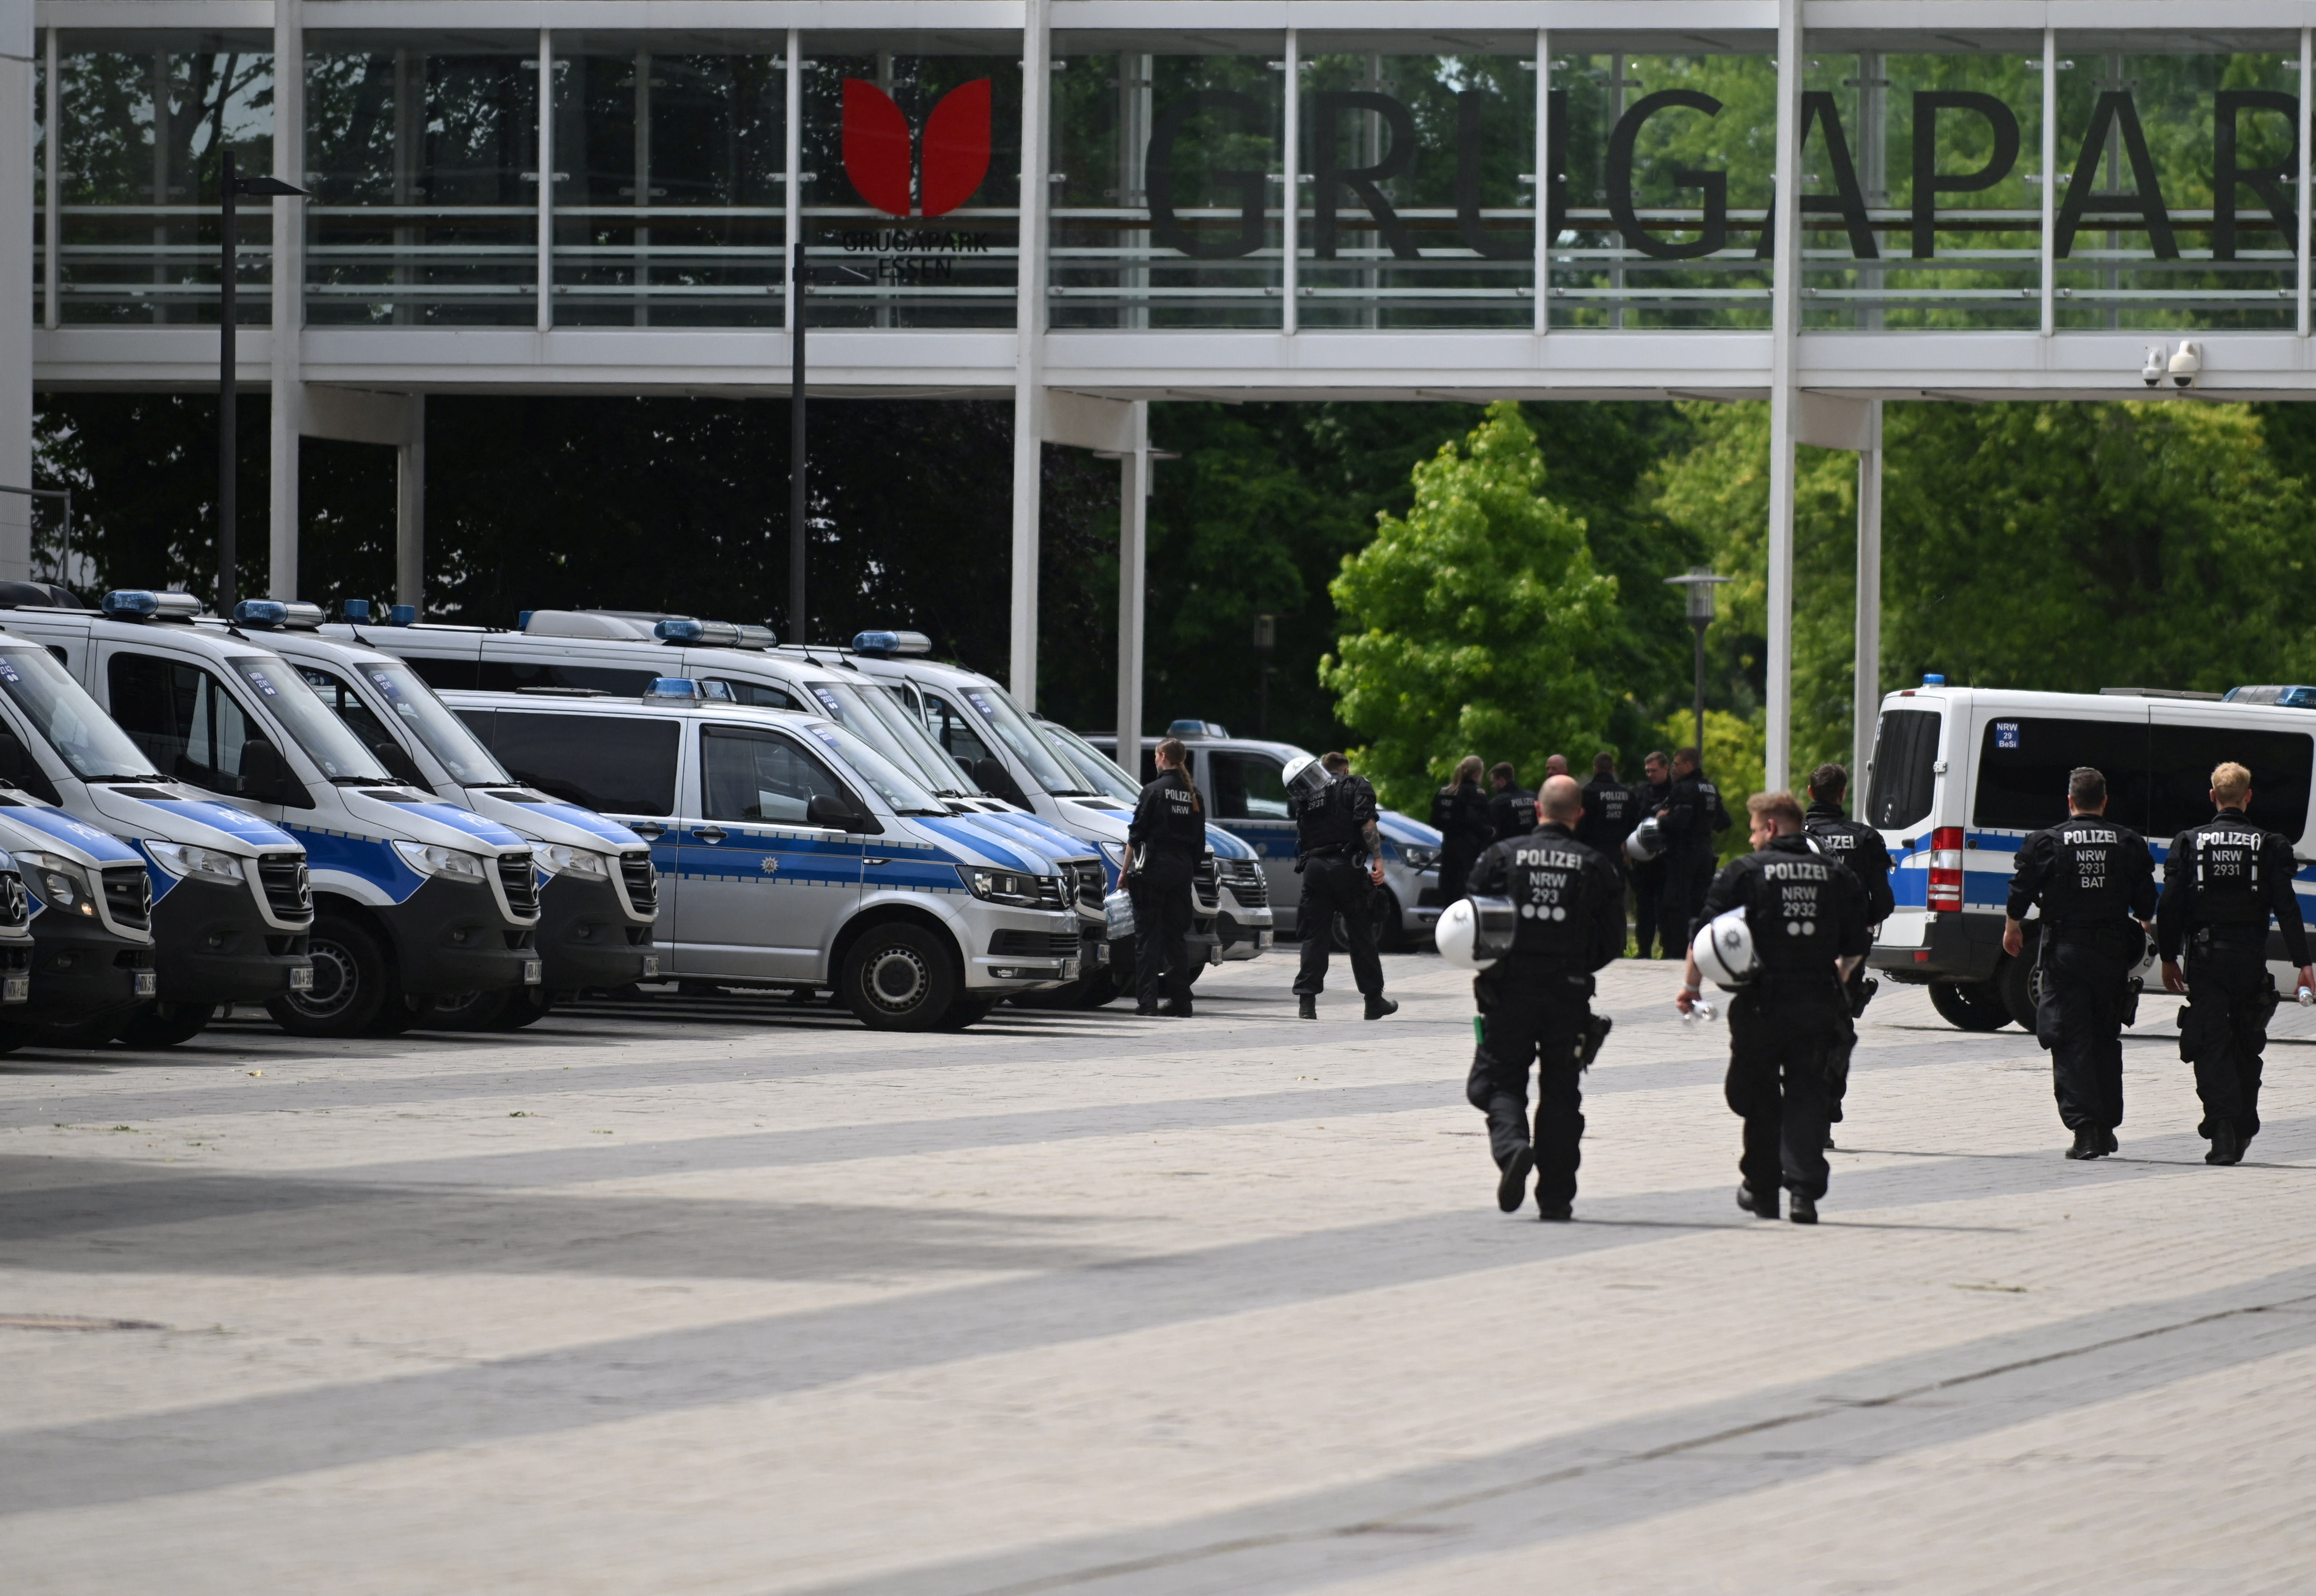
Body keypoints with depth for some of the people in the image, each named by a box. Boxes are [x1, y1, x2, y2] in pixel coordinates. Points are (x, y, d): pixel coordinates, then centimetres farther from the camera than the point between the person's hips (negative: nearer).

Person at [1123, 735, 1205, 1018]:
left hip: (1154, 867, -5)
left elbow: (1136, 835, -7)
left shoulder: (1154, 791, -6)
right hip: (1182, 869, 5)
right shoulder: (1194, 796, 10)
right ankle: (1180, 1001, 7)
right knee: (1175, 936, 10)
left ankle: (1148, 1000, -8)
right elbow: (1199, 840, 12)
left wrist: (1126, 871, -2)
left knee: (1148, 935, -2)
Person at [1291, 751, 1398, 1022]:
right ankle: (1374, 1000, 12)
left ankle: (1306, 1001, -5)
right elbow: (1366, 822, -9)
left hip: (1313, 867, 3)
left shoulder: (1306, 796, 19)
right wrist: (1378, 858, -12)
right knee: (1361, 936, 6)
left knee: (1314, 936, 4)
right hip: (1346, 867, -3)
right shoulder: (1356, 786, 5)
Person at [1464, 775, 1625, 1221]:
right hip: (1569, 994, 1)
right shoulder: (1596, 866, 0)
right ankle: (1555, 1197, 9)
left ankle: (1512, 1146, -21)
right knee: (1560, 1093, 10)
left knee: (1499, 1082, 9)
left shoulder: (1503, 856, -2)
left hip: (1510, 989, -1)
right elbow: (1613, 941, 2)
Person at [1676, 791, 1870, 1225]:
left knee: (1758, 1098, 10)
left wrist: (1690, 985, 4)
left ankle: (1763, 1191, 18)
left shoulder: (1746, 872, -3)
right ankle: (1805, 1191, -11)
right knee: (1807, 1095, 3)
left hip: (1762, 1005, -3)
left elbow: (1706, 932, -6)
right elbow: (1856, 947, 12)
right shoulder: (1837, 874, 8)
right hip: (1818, 1005, 3)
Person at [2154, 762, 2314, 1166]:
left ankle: (2221, 1129, -16)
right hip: (2251, 959, 1)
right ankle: (2242, 1131, 20)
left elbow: (2171, 906, -2)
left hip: (2205, 958, -1)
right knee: (2246, 1047, 14)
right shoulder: (2269, 845, -1)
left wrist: (2168, 958, 6)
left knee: (2211, 1045, -2)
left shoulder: (2190, 843, -1)